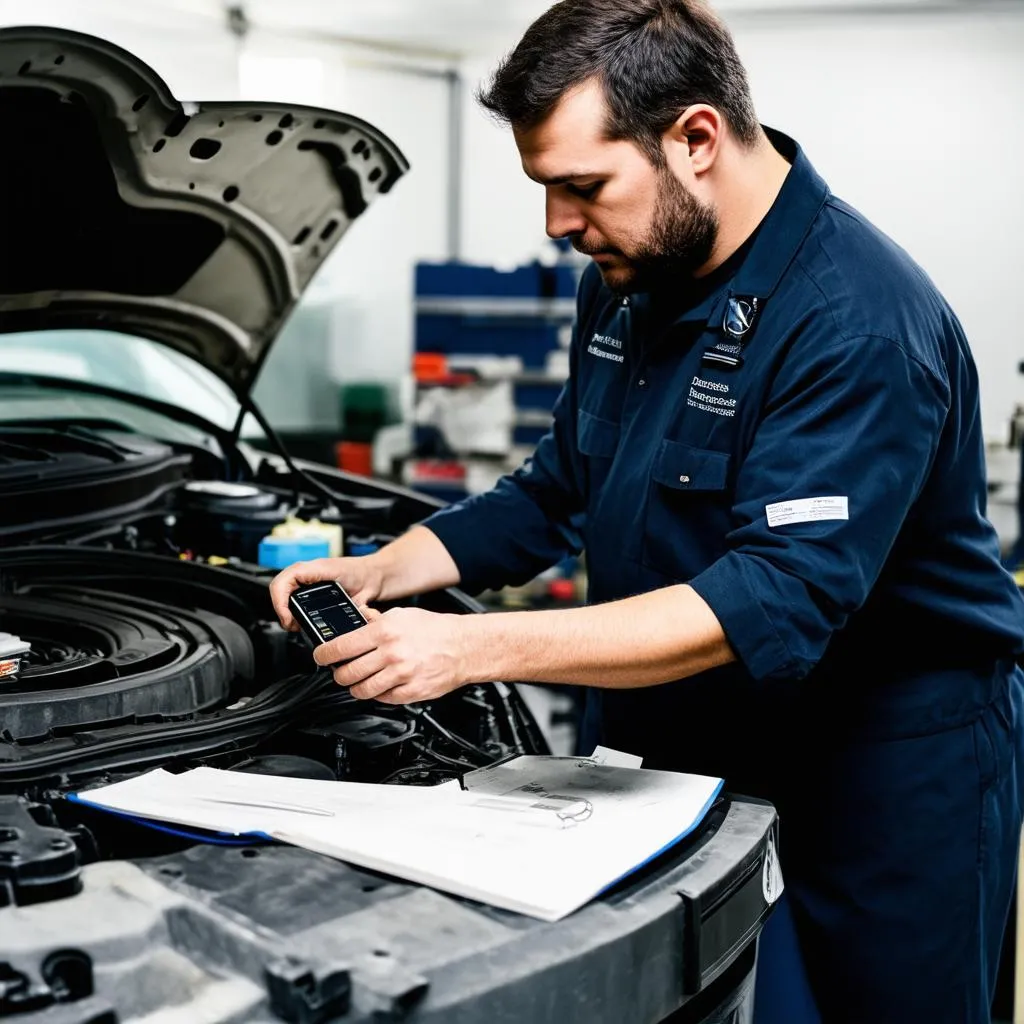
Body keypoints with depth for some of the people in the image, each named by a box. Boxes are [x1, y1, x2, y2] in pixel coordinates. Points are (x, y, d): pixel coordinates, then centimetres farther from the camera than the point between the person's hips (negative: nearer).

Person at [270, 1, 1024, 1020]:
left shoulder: (860, 322, -26)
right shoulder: (626, 280, 2)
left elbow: (775, 603, -34)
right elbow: (556, 492, 14)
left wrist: (475, 646, -38)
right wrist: (382, 571, 0)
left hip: (886, 770, -7)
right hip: (678, 744, 8)